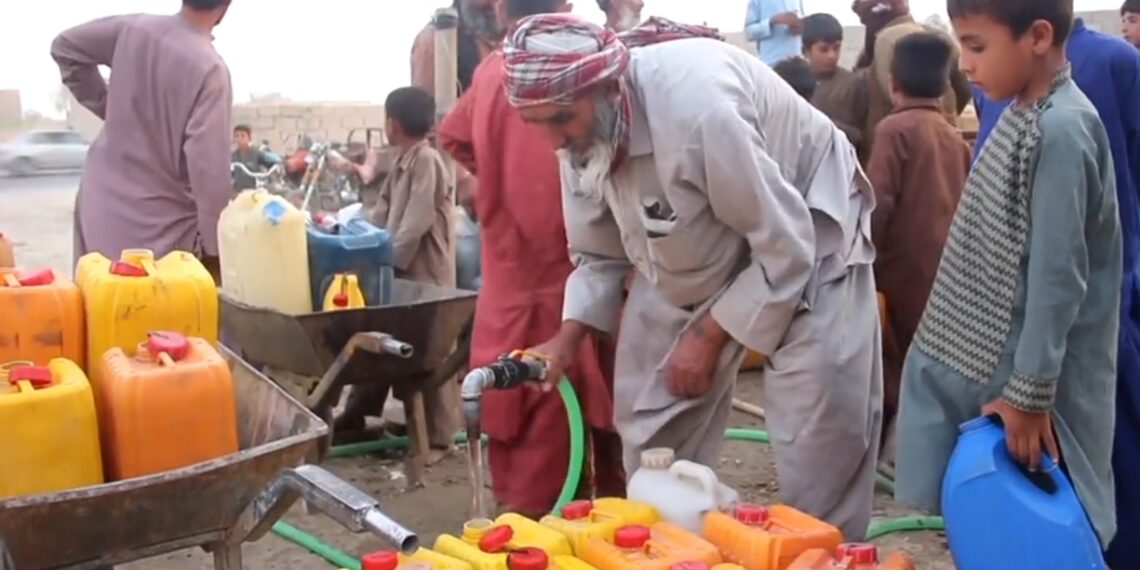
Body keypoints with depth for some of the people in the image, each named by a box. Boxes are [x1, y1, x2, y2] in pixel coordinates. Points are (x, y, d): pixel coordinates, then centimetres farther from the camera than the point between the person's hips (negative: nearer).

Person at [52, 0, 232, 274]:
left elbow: (65, 46, 15)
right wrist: (215, 245, -15)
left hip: (100, 196, 6)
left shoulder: (135, 27, -2)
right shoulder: (211, 70, -20)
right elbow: (208, 165, -23)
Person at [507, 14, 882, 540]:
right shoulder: (581, 124, -14)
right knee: (652, 436, 6)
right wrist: (568, 336, -12)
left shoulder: (697, 107, -37)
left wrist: (709, 336, -21)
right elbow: (599, 251, 1)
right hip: (692, 263, 7)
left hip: (806, 239, -6)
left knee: (821, 440, -11)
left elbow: (784, 249, -29)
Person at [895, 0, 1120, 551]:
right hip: (978, 356, 8)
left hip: (1023, 371, -8)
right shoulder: (1022, 114, 6)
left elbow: (1058, 276, -21)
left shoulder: (1061, 130, -21)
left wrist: (1029, 395, -19)